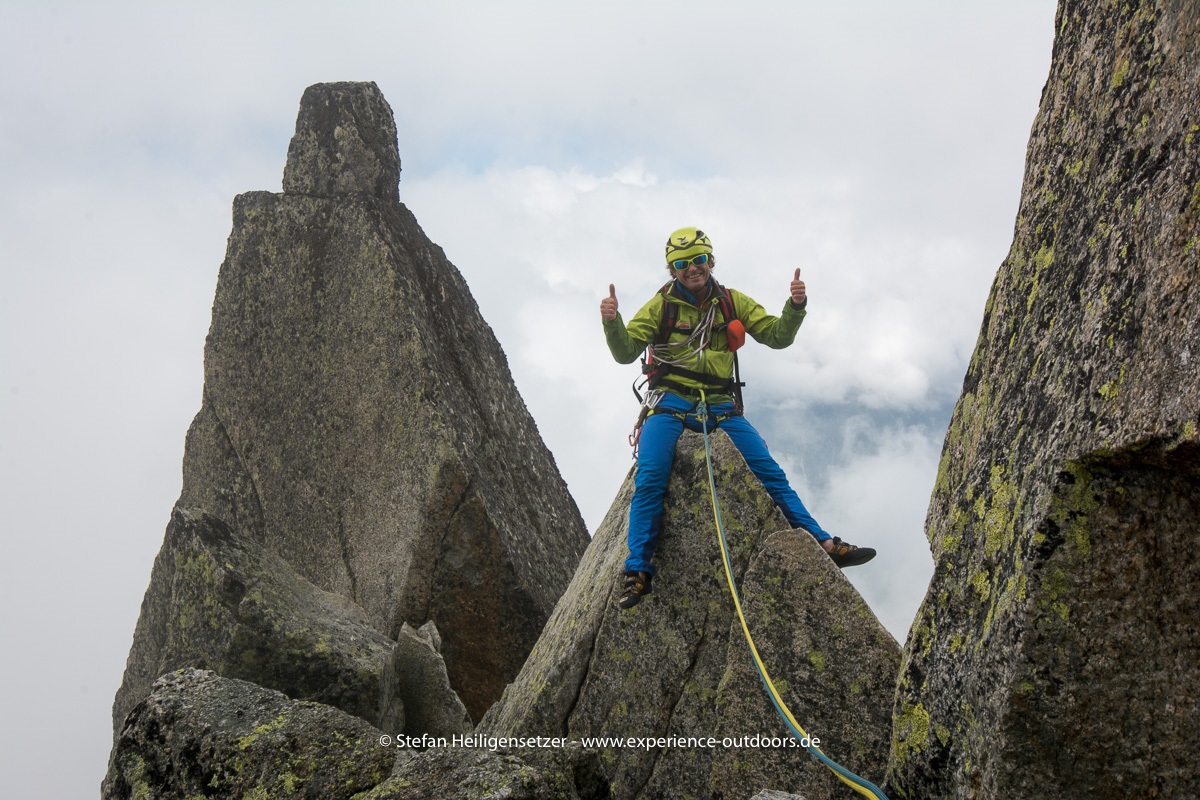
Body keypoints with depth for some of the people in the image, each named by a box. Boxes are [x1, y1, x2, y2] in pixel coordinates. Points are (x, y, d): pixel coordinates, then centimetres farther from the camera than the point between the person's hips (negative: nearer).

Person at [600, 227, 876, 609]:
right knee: (650, 477, -24)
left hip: (719, 406, 2)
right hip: (670, 404, -2)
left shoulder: (733, 302, 12)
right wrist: (612, 322, -22)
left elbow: (778, 336, 10)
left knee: (770, 472, -8)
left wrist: (796, 306, -9)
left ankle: (824, 544, -3)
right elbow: (626, 352, -2)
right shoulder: (661, 305, 5)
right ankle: (638, 571, -21)